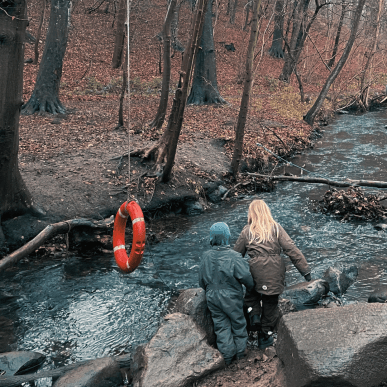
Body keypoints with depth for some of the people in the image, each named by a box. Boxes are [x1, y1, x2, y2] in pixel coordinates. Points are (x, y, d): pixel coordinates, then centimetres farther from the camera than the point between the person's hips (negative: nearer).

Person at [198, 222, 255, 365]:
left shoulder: (206, 257, -7)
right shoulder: (234, 256, -21)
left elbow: (202, 280, 4)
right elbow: (245, 276, -18)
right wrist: (251, 287, 3)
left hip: (212, 298, 3)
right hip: (231, 298, -3)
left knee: (221, 325, 14)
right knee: (238, 323, 17)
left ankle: (227, 355, 23)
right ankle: (240, 351, 32)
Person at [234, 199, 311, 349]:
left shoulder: (247, 231, -1)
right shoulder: (276, 228, -1)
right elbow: (291, 249, -6)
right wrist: (305, 269, -4)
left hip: (255, 272, 0)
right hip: (275, 273, 1)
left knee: (251, 295, 28)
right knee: (270, 303, 15)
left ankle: (254, 314, 3)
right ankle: (265, 336, 25)